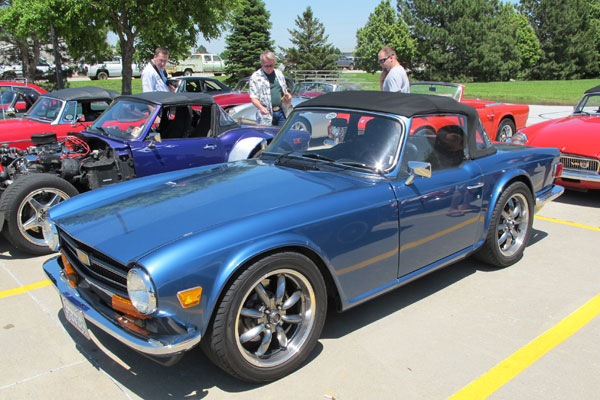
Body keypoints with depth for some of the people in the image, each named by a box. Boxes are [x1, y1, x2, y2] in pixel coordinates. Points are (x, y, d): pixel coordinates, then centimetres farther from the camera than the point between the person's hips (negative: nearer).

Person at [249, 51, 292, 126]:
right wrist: (261, 107, -26)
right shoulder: (255, 77, -1)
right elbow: (253, 97, -7)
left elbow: (285, 90, 27)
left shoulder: (279, 74, 15)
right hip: (266, 115, -5)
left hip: (281, 112, 5)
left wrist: (288, 95, 2)